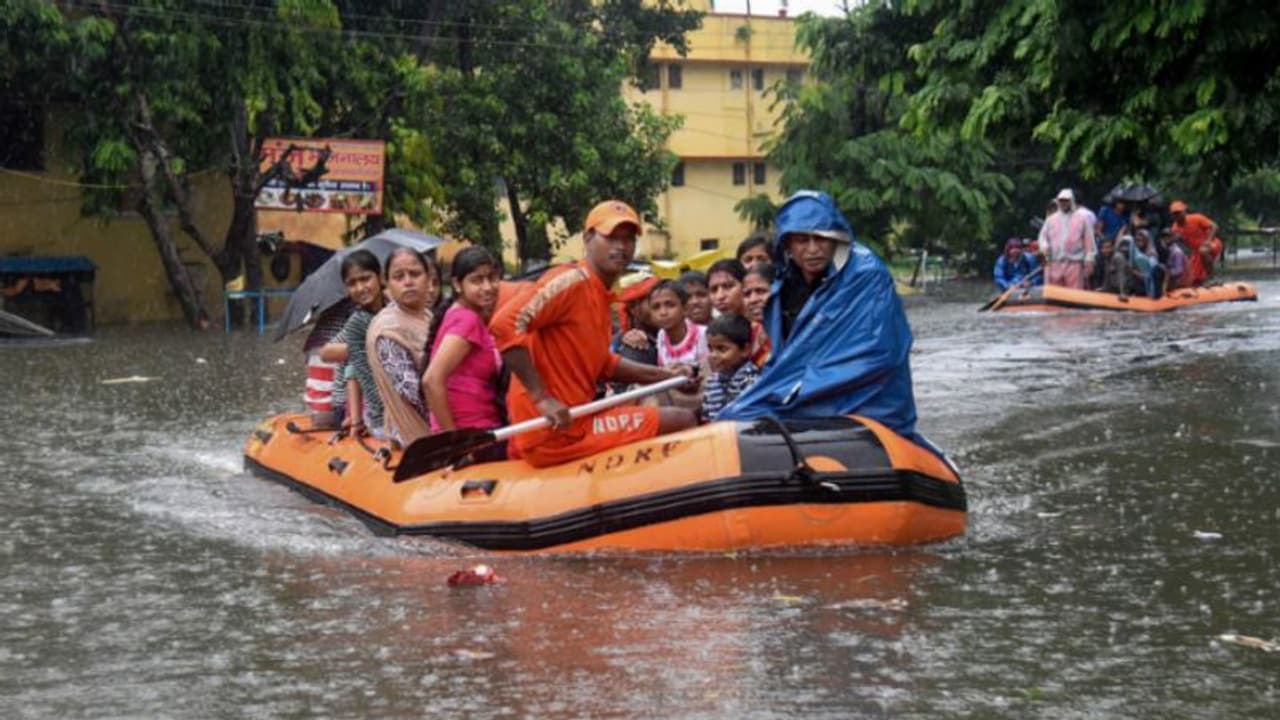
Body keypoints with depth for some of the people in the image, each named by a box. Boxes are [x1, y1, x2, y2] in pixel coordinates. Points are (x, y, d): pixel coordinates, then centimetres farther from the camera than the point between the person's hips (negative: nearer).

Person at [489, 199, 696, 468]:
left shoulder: (601, 294, 16)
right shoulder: (572, 282, -13)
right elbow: (505, 324, -24)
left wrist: (662, 375, 17)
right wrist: (542, 398, -25)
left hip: (577, 421, 10)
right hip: (555, 434, -10)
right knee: (684, 422, -10)